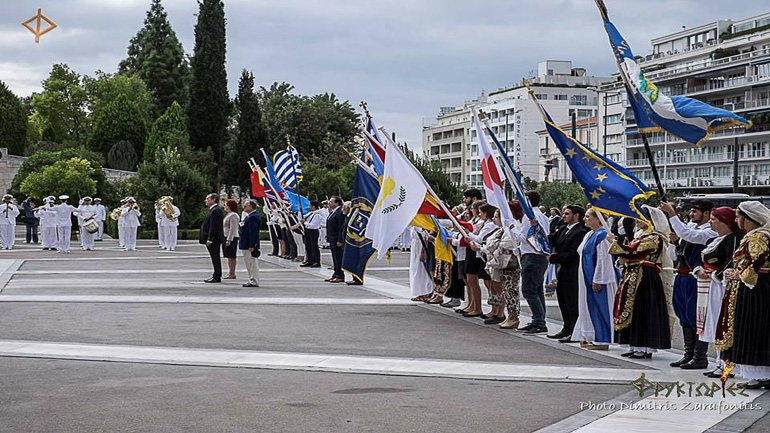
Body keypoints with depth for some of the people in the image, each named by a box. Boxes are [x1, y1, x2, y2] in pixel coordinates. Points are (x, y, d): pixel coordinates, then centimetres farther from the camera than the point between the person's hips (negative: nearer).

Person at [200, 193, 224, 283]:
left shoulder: (215, 211, -17)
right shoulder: (213, 210, 16)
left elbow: (213, 226, -22)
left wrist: (209, 239, -23)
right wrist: (208, 239, 20)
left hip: (214, 239, -10)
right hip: (213, 239, 10)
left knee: (215, 258, -5)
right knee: (215, 258, 13)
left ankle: (217, 277, -2)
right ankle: (216, 276, 18)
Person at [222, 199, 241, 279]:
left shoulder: (233, 215, -14)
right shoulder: (228, 215, 18)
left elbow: (233, 229, -19)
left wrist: (229, 239, -23)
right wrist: (225, 238, 19)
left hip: (232, 238, -10)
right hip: (226, 237, 10)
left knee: (232, 256, -6)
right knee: (229, 256, 11)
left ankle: (232, 273, -4)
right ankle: (230, 272, 14)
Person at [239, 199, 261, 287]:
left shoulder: (253, 217, -18)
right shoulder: (249, 216, 16)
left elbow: (253, 233, -23)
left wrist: (251, 246, -25)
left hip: (249, 245, -11)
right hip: (246, 245, 11)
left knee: (252, 263, -7)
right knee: (249, 263, 15)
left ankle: (254, 282, -3)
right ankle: (252, 280, 22)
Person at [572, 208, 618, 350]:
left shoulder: (601, 235, -15)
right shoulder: (589, 235, 14)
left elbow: (603, 259, -20)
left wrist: (597, 280, -21)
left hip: (597, 279, -10)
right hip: (587, 278, 10)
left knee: (599, 308, -5)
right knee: (589, 307, 12)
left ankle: (601, 340, -1)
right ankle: (590, 338, 17)